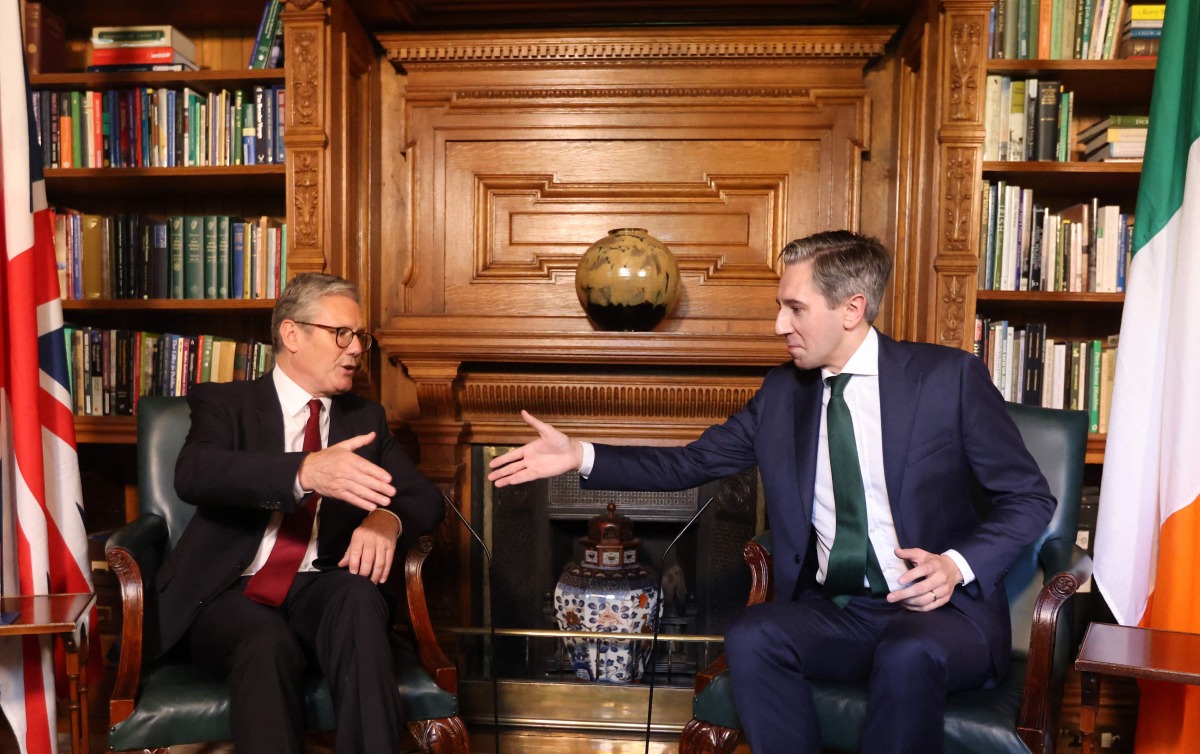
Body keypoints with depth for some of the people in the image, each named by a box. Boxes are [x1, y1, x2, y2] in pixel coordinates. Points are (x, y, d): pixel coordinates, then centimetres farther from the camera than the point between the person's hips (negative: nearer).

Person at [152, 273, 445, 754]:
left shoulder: (366, 416, 16)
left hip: (319, 593, 3)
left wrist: (388, 519, -17)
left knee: (358, 595, -31)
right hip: (231, 594, -2)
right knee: (268, 643, -35)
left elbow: (426, 497, 9)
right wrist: (306, 471, -36)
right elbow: (193, 475, -18)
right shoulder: (224, 403, 4)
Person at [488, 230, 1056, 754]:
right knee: (750, 636, -25)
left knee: (907, 655, -34)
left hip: (944, 607, -3)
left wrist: (959, 565, -17)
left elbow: (1031, 498, 1)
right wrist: (581, 456, -1)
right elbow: (691, 463, 8)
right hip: (834, 612, 3)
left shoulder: (949, 376, -4)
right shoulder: (783, 391, 7)